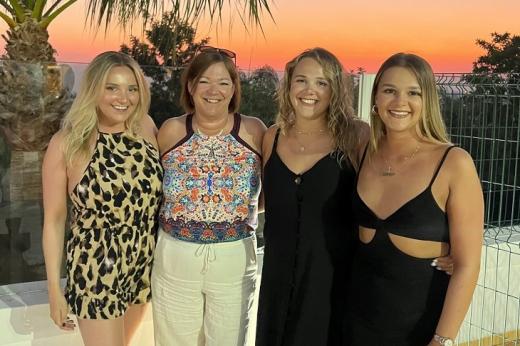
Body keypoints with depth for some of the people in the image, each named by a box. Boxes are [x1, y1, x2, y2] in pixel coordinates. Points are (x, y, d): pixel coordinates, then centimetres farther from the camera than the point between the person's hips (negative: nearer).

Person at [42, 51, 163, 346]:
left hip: (145, 264, 4)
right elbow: (54, 220, -7)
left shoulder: (147, 129, -4)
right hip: (96, 270, -4)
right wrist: (55, 289, -6)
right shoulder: (67, 144, -14)